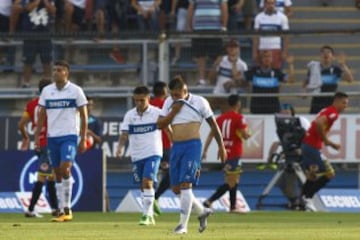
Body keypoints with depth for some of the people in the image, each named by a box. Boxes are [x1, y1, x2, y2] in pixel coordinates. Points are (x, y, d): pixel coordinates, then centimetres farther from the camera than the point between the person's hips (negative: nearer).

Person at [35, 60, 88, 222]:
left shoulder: (76, 91, -2)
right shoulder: (47, 91, 8)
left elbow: (84, 116, 0)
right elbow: (41, 115, 12)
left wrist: (83, 139, -5)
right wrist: (37, 136, 5)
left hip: (70, 136, -4)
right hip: (52, 136, 4)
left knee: (65, 169, -19)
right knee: (58, 174, 5)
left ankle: (67, 208, -10)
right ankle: (63, 211, 10)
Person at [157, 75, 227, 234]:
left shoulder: (199, 102, -2)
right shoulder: (169, 103, 9)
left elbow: (213, 124, 4)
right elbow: (160, 125, 6)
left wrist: (221, 146, 3)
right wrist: (173, 112, -8)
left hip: (192, 145, -6)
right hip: (176, 147, 6)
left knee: (185, 184, -15)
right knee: (176, 188, 6)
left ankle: (183, 224, -13)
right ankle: (202, 212, 27)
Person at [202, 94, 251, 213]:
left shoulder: (220, 118, 8)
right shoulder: (239, 118, -10)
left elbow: (211, 134, 5)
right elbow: (245, 135, -17)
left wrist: (205, 150, 5)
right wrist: (248, 133, 7)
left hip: (224, 153, 7)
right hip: (234, 154, -7)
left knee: (234, 181, 19)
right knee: (230, 183, -8)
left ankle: (233, 207, 21)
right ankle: (209, 201, -22)